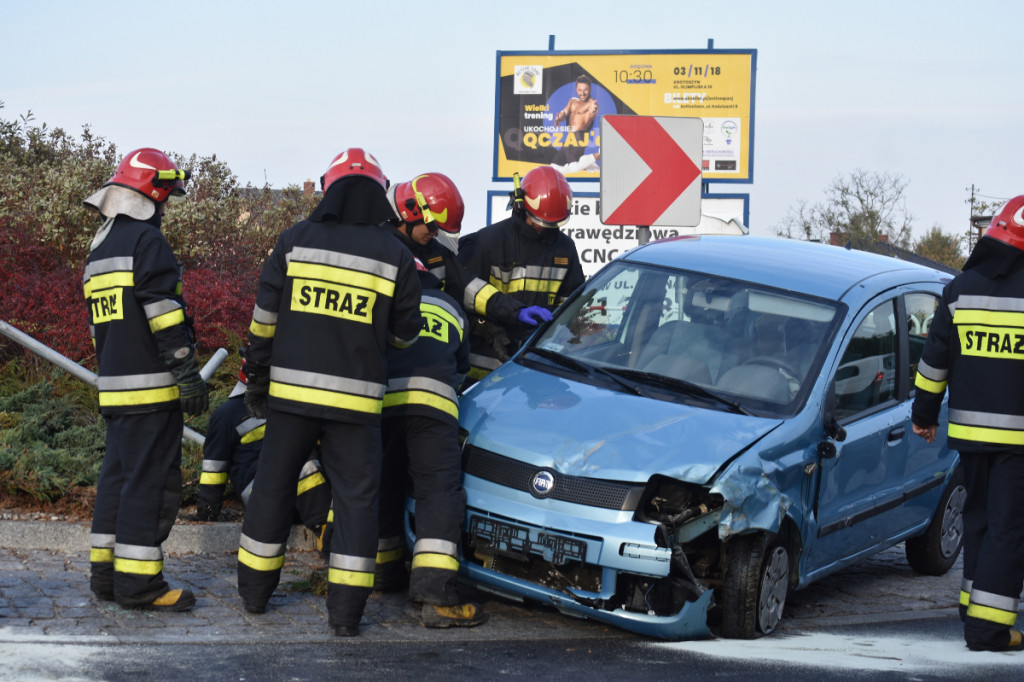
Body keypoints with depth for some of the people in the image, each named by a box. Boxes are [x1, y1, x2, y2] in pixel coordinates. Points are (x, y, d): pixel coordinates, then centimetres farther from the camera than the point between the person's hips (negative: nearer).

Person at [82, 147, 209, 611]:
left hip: (114, 386, 10)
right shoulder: (146, 240, -11)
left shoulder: (100, 248, 19)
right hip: (151, 387, -9)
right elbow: (164, 313, -18)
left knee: (118, 475, 14)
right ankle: (138, 583, -7)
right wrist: (188, 375, -18)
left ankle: (105, 573, 18)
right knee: (151, 480, -7)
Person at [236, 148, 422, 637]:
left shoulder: (295, 241, 2)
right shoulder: (395, 257, -1)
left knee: (273, 486, 14)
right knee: (355, 497, 4)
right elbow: (405, 334, 7)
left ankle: (254, 591, 24)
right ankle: (346, 610, 1)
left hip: (291, 389, 2)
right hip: (356, 395, -1)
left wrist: (257, 377, 13)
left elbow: (264, 318, 3)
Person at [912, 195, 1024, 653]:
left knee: (978, 517, 20)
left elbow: (935, 356, 7)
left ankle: (974, 606, 26)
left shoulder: (961, 288, 3)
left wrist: (924, 413, 17)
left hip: (970, 427, 5)